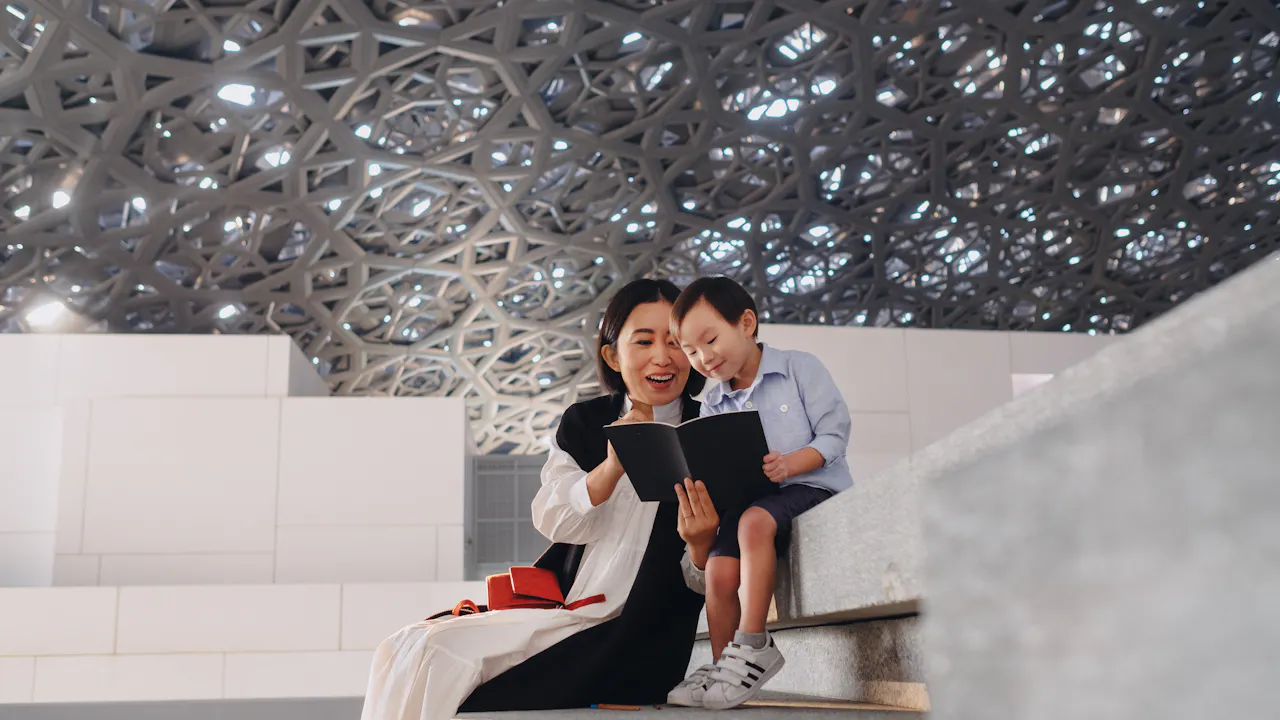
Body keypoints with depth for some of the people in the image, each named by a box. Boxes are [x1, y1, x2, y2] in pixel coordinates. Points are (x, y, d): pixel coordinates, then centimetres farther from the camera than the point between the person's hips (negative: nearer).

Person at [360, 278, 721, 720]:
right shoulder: (584, 424, 10)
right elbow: (553, 522, -5)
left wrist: (701, 543, -27)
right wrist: (613, 465, -22)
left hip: (635, 643, -5)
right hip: (559, 612, 5)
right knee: (417, 650, -13)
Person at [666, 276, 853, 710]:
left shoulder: (799, 368, -1)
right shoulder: (713, 405, 14)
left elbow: (834, 433, -7)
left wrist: (789, 464, -24)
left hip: (812, 486, -5)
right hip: (747, 498, 5)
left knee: (754, 520, -35)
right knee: (717, 569, -21)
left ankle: (752, 647, -29)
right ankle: (722, 665, -8)